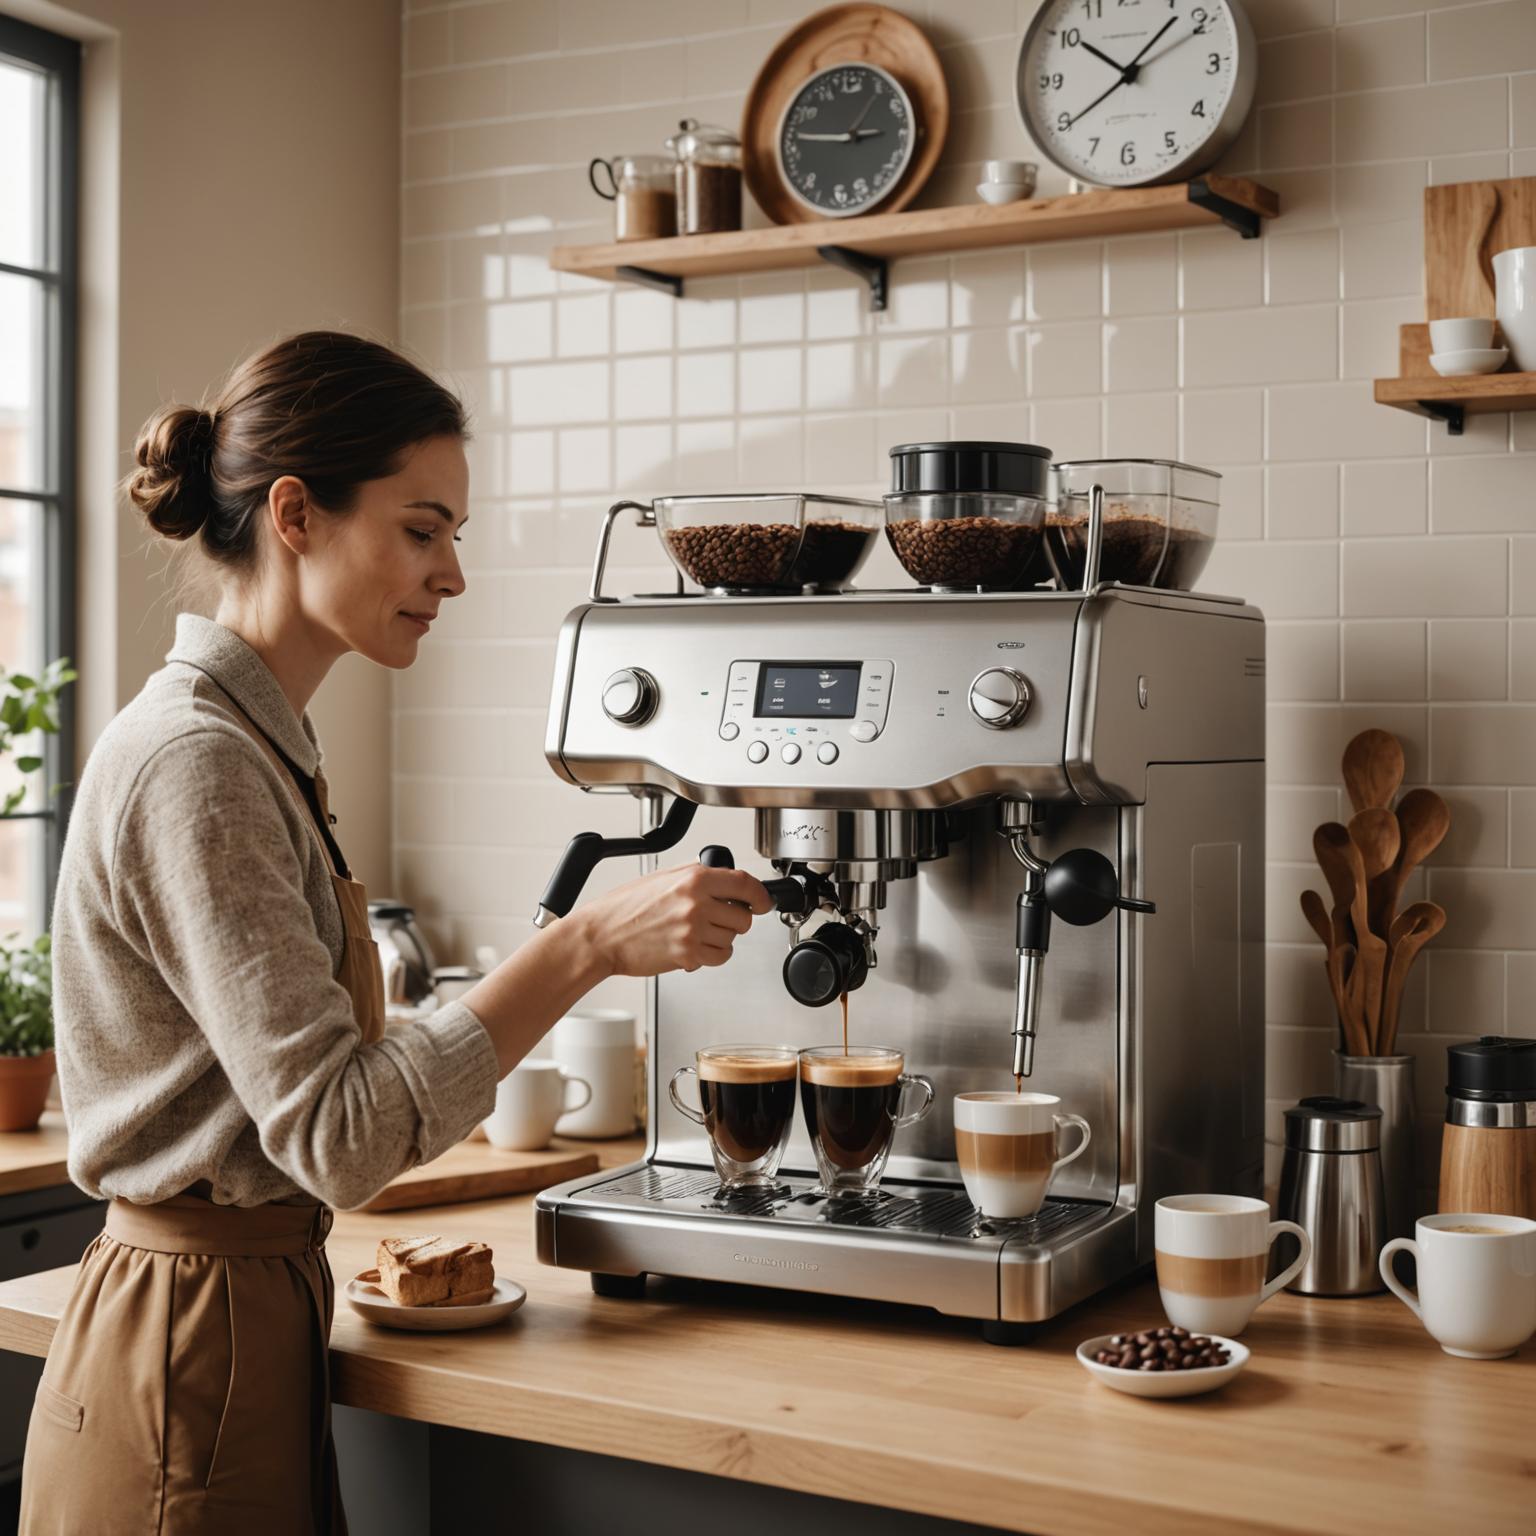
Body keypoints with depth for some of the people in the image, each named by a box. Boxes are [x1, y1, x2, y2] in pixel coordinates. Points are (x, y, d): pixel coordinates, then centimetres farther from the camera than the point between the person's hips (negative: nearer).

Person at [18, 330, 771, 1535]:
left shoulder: (253, 743, 10)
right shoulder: (193, 761, -20)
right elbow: (335, 1132, -26)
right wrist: (588, 946, -29)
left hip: (246, 1316, 9)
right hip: (197, 1356, -9)